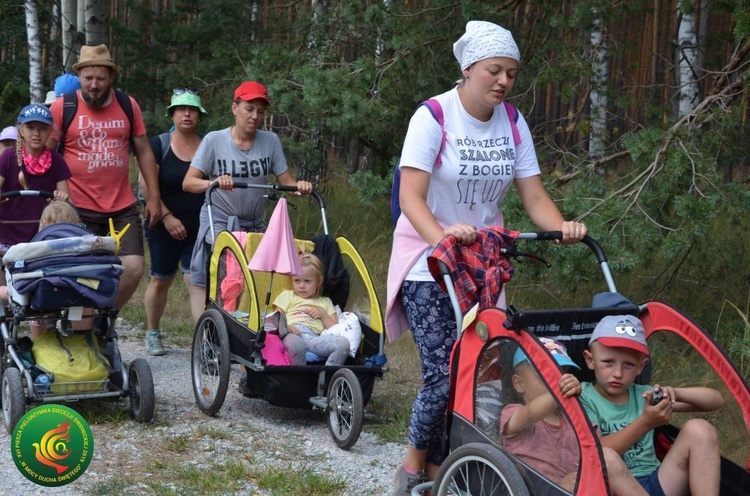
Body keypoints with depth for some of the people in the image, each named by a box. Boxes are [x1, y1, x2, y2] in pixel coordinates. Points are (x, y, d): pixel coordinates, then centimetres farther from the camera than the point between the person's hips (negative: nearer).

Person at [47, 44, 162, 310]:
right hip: (79, 209, -2)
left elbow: (144, 151, 11)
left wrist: (154, 197, 7)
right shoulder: (62, 107, -2)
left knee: (133, 268, -7)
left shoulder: (128, 106, 5)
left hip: (123, 208, 2)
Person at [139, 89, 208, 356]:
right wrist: (167, 216, -12)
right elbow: (146, 186, -6)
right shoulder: (159, 145, -1)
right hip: (164, 227, 0)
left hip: (199, 229, 1)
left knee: (198, 282, -11)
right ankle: (153, 334, 31)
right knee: (160, 281, 11)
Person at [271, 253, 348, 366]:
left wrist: (323, 314, 10)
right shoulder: (287, 295, 30)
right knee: (293, 343, -43)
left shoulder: (325, 302, 34)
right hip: (293, 335, -2)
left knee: (343, 343, -28)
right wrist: (286, 327, -5)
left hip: (314, 338, 2)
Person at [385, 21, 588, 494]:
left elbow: (533, 194, -2)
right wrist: (441, 236, -40)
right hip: (429, 263, -5)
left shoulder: (512, 123, 3)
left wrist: (561, 226, -23)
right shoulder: (433, 117, -13)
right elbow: (412, 196, -21)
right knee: (444, 373, -14)